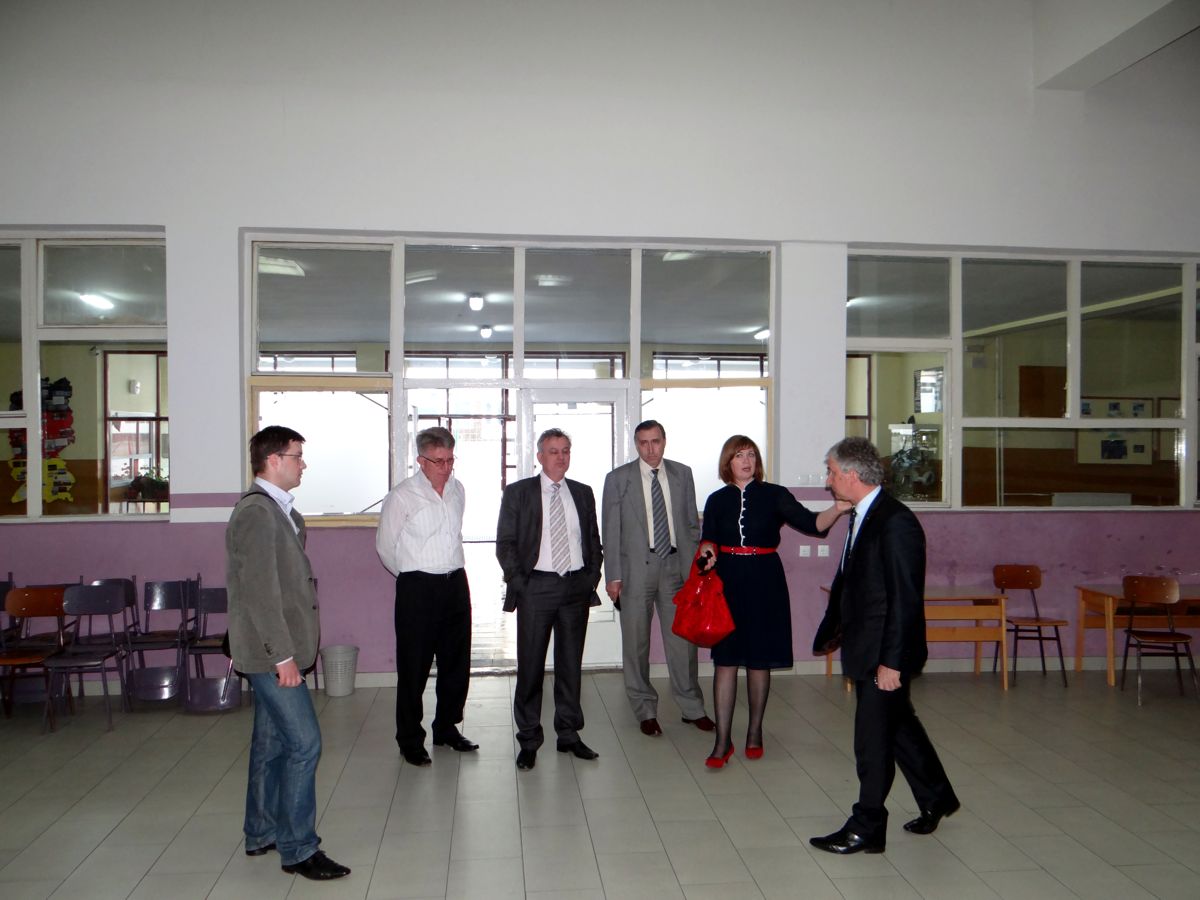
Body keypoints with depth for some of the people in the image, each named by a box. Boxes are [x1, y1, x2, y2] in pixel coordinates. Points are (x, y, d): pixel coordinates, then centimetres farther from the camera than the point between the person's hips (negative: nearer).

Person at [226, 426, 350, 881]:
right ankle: (297, 849, 4)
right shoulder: (256, 511, -18)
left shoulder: (276, 509, 13)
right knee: (304, 742, -7)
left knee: (273, 741, 17)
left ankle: (262, 834, 30)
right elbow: (259, 591, -23)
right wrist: (282, 655, -21)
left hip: (274, 650, 10)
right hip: (270, 651, -10)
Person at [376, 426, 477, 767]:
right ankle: (410, 740, 15)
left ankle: (447, 728, 29)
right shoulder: (402, 495, -9)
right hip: (418, 588, -6)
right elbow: (385, 546, -1)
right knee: (414, 666, 1)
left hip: (456, 582, 6)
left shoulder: (458, 489, 8)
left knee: (456, 662, 13)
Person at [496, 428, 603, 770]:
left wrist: (592, 577, 4)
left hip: (577, 587, 3)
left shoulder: (583, 493, 12)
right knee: (531, 666, 1)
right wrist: (518, 583, -8)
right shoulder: (518, 492, 2)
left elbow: (594, 540, 16)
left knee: (571, 663, 10)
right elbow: (505, 543, 0)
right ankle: (528, 741, 13)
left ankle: (569, 735, 22)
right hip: (536, 587, -3)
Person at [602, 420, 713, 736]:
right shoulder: (618, 479, 1)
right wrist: (613, 575, -6)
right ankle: (646, 711, 20)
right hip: (636, 568, -1)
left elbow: (692, 523, 12)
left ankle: (692, 708, 21)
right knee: (636, 644, 6)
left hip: (676, 566, 2)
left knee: (682, 639, 6)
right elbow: (611, 531, 0)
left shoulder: (682, 474, 8)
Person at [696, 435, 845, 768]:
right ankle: (723, 740, 6)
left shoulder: (774, 495, -1)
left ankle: (755, 732, 24)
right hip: (727, 582, 1)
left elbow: (811, 524, -11)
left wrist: (838, 507, -28)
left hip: (765, 582, -1)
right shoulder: (717, 500, 7)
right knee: (724, 659, 0)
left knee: (759, 660, 7)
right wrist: (708, 552, -14)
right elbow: (708, 540, 10)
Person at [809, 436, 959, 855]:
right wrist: (830, 629, 19)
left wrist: (892, 661, -22)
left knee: (873, 737, 2)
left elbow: (906, 598, -23)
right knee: (898, 726, 21)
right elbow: (848, 580, 17)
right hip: (865, 649, 9)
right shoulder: (860, 517, 8)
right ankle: (936, 798, 40)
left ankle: (866, 828, 16)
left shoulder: (897, 523, -21)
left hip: (885, 653, -9)